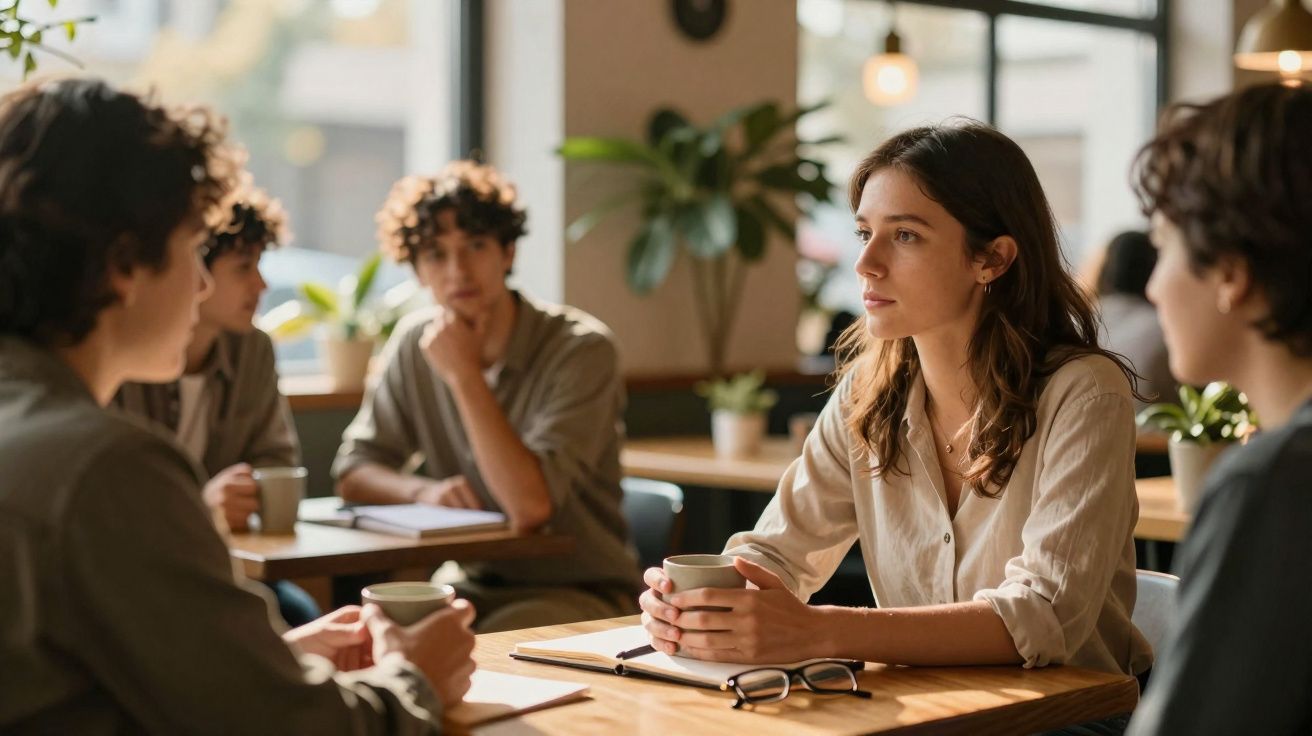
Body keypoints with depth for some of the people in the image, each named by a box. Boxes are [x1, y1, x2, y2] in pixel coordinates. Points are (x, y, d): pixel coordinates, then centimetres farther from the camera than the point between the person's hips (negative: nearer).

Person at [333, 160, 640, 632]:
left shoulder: (581, 349, -17)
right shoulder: (414, 342, 1)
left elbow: (530, 505, -28)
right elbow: (353, 471, 4)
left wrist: (465, 375, -25)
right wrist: (423, 491, -17)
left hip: (581, 592, -5)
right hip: (475, 583, 5)